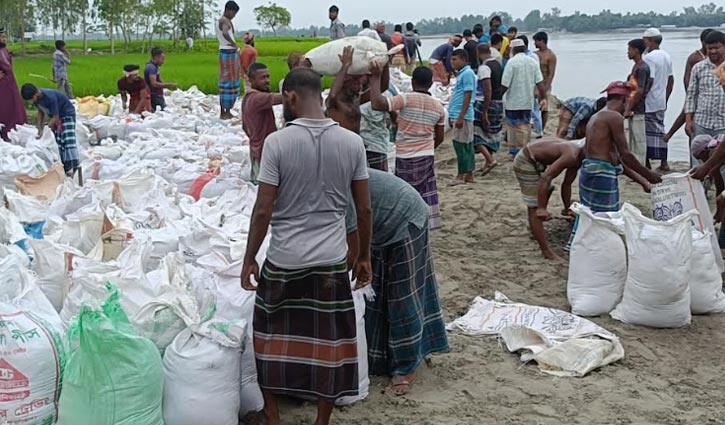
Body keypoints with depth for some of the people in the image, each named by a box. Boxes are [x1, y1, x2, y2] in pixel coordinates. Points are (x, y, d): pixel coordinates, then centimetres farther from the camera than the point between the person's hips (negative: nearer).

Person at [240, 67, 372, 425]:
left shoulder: (278, 142, -11)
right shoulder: (352, 143, -3)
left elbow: (263, 211, -10)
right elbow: (364, 209, 2)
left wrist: (249, 259, 2)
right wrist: (363, 256, 14)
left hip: (284, 260, -2)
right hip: (332, 261, 2)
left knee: (273, 336, 18)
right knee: (329, 342, 13)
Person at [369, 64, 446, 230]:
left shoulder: (406, 99, -14)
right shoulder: (438, 107, 4)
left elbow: (377, 104, -27)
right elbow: (439, 137, 12)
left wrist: (375, 78, -18)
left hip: (405, 159, -5)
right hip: (427, 158, 5)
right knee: (426, 199, 11)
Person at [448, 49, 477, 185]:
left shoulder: (467, 73, -12)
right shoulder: (461, 74, 18)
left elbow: (468, 96, -17)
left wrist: (461, 117, -21)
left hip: (461, 116, -10)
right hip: (457, 115, 10)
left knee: (460, 145, -6)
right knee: (467, 146, 10)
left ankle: (462, 175, -2)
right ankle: (469, 175, 14)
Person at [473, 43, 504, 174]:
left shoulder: (484, 67, -16)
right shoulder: (498, 65, 11)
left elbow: (488, 90, -22)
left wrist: (484, 112, -21)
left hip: (485, 103, -8)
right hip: (499, 103, 9)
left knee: (475, 133, -3)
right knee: (491, 133, 15)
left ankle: (490, 159, -13)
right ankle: (488, 163, 20)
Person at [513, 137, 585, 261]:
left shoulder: (576, 158, 5)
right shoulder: (571, 157, -25)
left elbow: (566, 184, 17)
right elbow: (546, 178, -32)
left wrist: (567, 208, 22)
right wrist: (541, 208, -30)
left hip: (532, 160, 11)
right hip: (526, 163, -11)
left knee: (547, 189, 30)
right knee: (535, 207, -9)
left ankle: (535, 229, 43)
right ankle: (547, 252, -8)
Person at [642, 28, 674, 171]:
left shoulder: (649, 58, -16)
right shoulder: (666, 56, 13)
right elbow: (671, 80, 17)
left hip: (649, 104, -9)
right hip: (661, 103, 9)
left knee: (649, 133, -3)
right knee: (659, 131, 13)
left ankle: (646, 163, 1)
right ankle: (663, 163, 16)